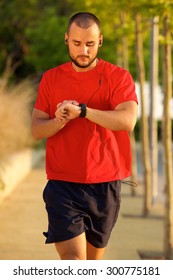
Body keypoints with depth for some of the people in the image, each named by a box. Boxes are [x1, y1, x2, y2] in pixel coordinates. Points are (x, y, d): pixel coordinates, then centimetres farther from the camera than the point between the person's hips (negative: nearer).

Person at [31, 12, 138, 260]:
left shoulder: (119, 77, -1)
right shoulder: (51, 78, 7)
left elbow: (127, 121, -18)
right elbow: (36, 130, 3)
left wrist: (82, 110, -25)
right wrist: (58, 121, -18)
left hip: (105, 185, 0)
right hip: (62, 185, 0)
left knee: (93, 260, 13)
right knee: (72, 260, -12)